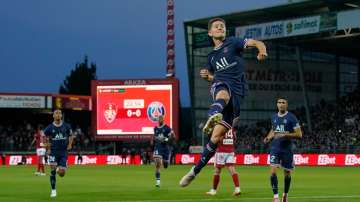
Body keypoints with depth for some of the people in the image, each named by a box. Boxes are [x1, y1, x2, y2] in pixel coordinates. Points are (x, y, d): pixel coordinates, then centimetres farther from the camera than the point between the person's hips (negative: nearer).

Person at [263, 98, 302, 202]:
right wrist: (268, 137, 6)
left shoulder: (291, 117, -8)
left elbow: (299, 134, -11)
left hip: (287, 149, -3)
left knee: (287, 174, 8)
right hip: (275, 148, 3)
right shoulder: (274, 117, 8)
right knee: (273, 172, -14)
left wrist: (285, 135, -23)